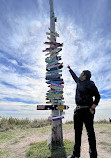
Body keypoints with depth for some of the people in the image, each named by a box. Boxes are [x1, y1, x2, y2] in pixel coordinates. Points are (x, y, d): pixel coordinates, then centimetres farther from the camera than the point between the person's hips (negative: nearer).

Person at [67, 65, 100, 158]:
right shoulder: (79, 82, 14)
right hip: (78, 110, 7)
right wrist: (70, 69, 47)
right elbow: (74, 76, 34)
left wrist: (92, 108, -16)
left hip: (87, 110, -7)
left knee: (90, 132, 2)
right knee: (77, 131, 11)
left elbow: (97, 96, -9)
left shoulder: (90, 84, -6)